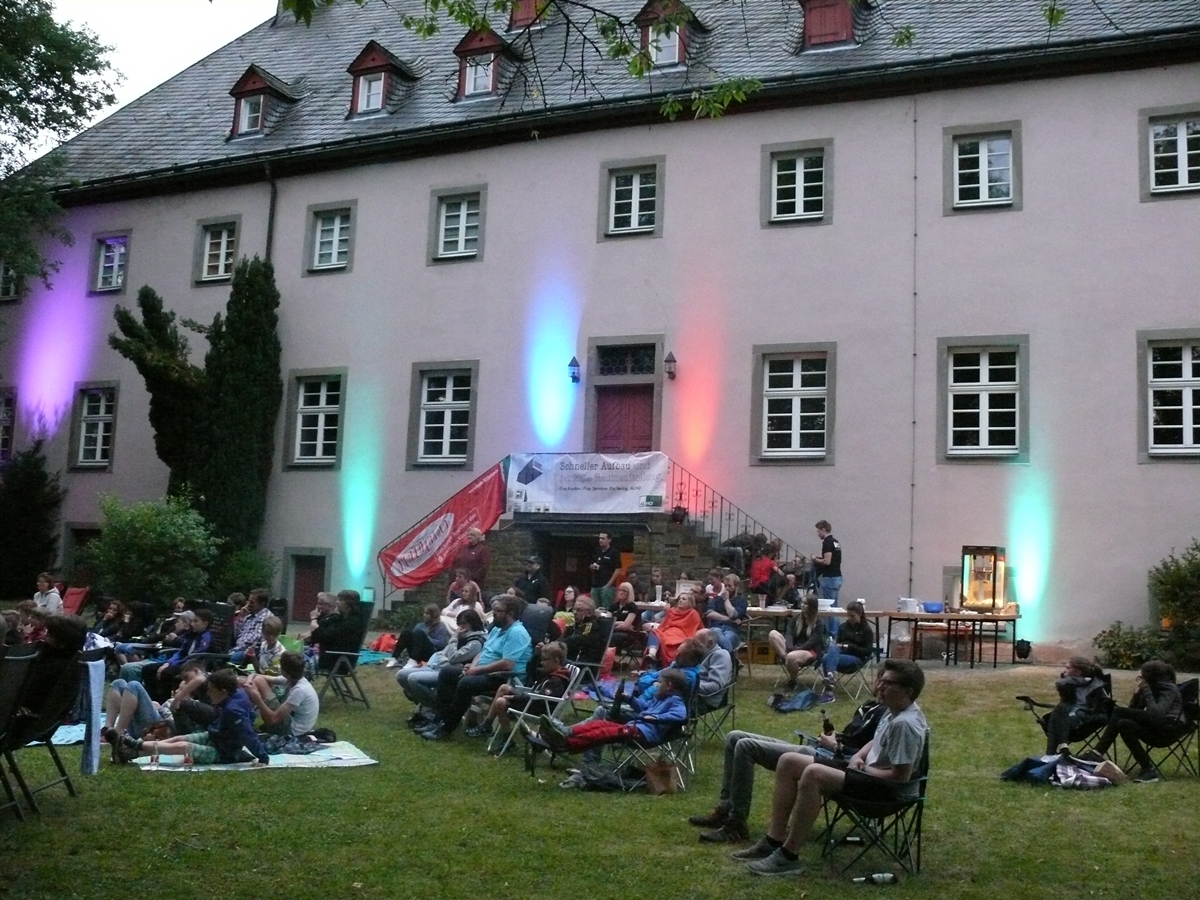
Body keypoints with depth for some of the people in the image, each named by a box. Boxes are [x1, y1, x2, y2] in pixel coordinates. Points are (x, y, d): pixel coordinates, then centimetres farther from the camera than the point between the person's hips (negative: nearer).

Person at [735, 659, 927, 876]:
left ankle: (788, 856, -25)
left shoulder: (905, 723, -23)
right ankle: (774, 840, 1)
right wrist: (858, 757, 3)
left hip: (890, 789, -11)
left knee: (813, 774, -33)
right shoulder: (895, 711, 7)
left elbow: (901, 776, -25)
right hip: (870, 774, 11)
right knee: (789, 762, 1)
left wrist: (863, 769, -11)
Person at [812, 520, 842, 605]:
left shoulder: (827, 542, -15)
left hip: (830, 578, -10)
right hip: (837, 577, 10)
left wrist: (816, 559, -6)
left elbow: (827, 561, -23)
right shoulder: (836, 542, 15)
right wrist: (821, 557, 20)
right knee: (833, 604, 12)